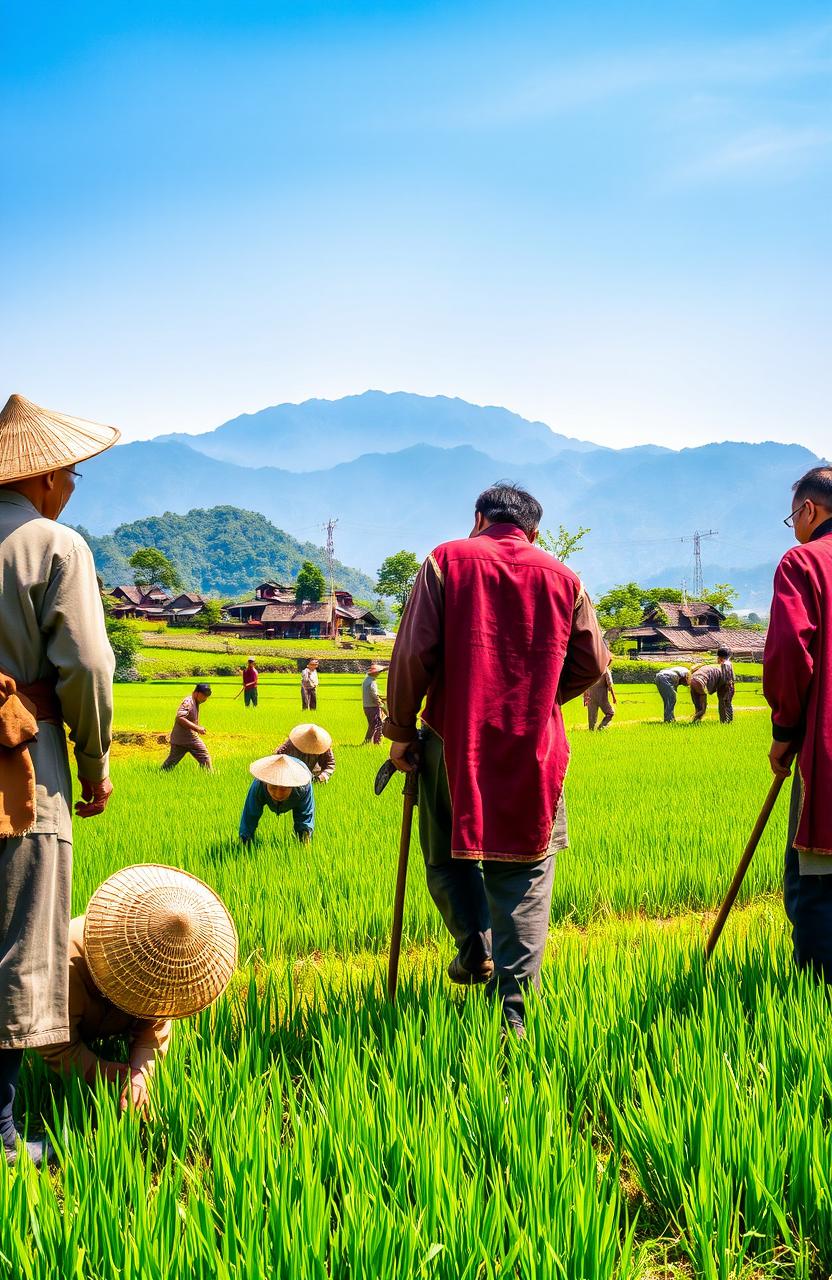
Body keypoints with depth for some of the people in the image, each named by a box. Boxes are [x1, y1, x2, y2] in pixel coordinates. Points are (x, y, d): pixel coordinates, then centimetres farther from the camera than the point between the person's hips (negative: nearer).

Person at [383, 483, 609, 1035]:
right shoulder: (562, 577, 8)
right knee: (526, 870, 5)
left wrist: (401, 730, 4)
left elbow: (414, 653, -6)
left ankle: (475, 950, 11)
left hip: (455, 739, -1)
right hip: (535, 747, 1)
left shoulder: (446, 561, 2)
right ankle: (515, 1003, -1)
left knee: (448, 855, 20)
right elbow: (593, 662, 9)